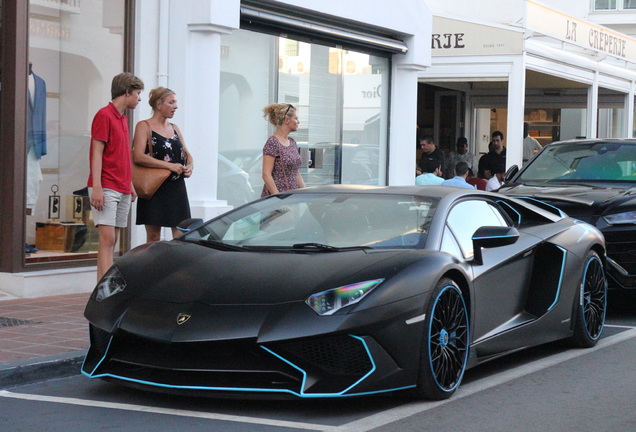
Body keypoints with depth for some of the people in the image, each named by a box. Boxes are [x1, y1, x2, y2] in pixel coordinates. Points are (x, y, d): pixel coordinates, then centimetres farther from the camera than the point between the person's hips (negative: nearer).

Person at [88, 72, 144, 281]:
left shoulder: (123, 118, 18)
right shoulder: (104, 115, -8)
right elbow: (97, 153, -14)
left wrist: (130, 185, 21)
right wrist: (97, 187, -20)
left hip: (122, 190, 9)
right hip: (106, 189, -9)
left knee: (112, 242, 7)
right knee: (107, 239, -14)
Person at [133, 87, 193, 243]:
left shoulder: (174, 128, 17)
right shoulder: (144, 126, -3)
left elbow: (187, 154, 24)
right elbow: (138, 156, -17)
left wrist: (190, 166, -1)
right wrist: (169, 166, -19)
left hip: (177, 188, 6)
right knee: (153, 236, -2)